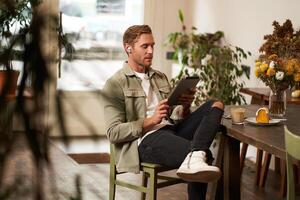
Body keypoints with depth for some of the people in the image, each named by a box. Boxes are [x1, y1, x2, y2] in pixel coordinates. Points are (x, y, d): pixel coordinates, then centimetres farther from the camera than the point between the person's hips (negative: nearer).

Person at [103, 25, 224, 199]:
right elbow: (113, 133, -7)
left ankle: (194, 159, -39)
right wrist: (151, 121, -17)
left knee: (216, 105, -20)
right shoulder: (115, 85, 2)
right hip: (145, 140, -9)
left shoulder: (161, 78, 25)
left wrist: (185, 105, 0)